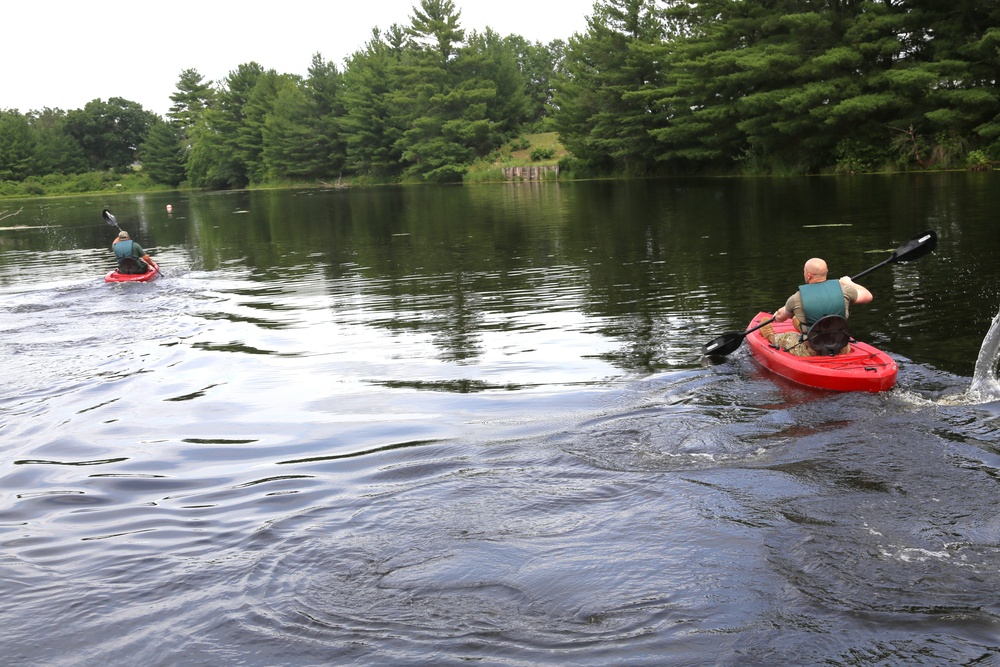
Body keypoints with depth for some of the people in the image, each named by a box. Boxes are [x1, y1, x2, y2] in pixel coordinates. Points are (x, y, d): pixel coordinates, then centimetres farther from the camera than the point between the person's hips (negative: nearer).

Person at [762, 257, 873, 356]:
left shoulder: (796, 299, -14)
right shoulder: (843, 290, -11)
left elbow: (779, 318, 6)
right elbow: (868, 296, 7)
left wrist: (777, 315, 32)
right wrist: (849, 283, 25)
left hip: (810, 354, -3)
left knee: (786, 337, 27)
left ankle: (771, 337, 59)